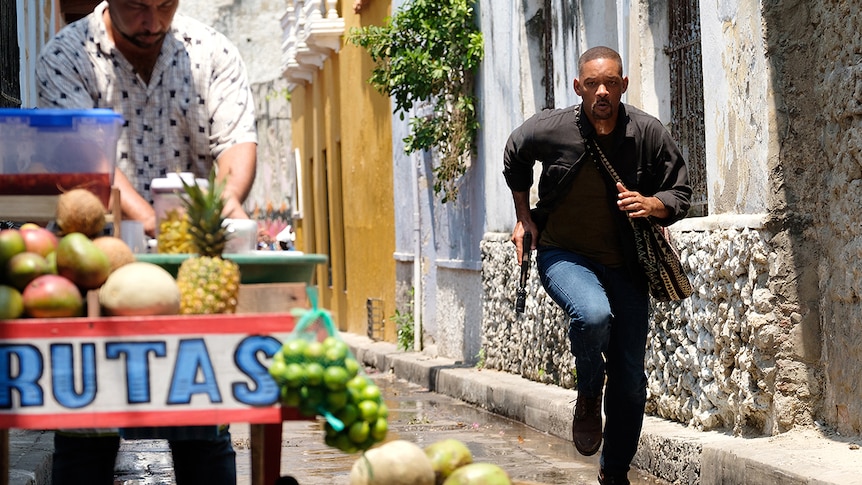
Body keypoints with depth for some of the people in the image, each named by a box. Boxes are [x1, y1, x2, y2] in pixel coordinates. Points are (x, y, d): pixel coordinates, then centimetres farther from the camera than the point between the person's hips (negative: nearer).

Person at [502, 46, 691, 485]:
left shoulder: (648, 134, -9)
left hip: (624, 265, 3)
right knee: (593, 314, -37)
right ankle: (588, 397, -6)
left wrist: (652, 205, -21)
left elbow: (681, 193, 1)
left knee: (631, 381, 5)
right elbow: (514, 157, 11)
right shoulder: (550, 129, -12)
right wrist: (523, 216, 9)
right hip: (564, 255, -2)